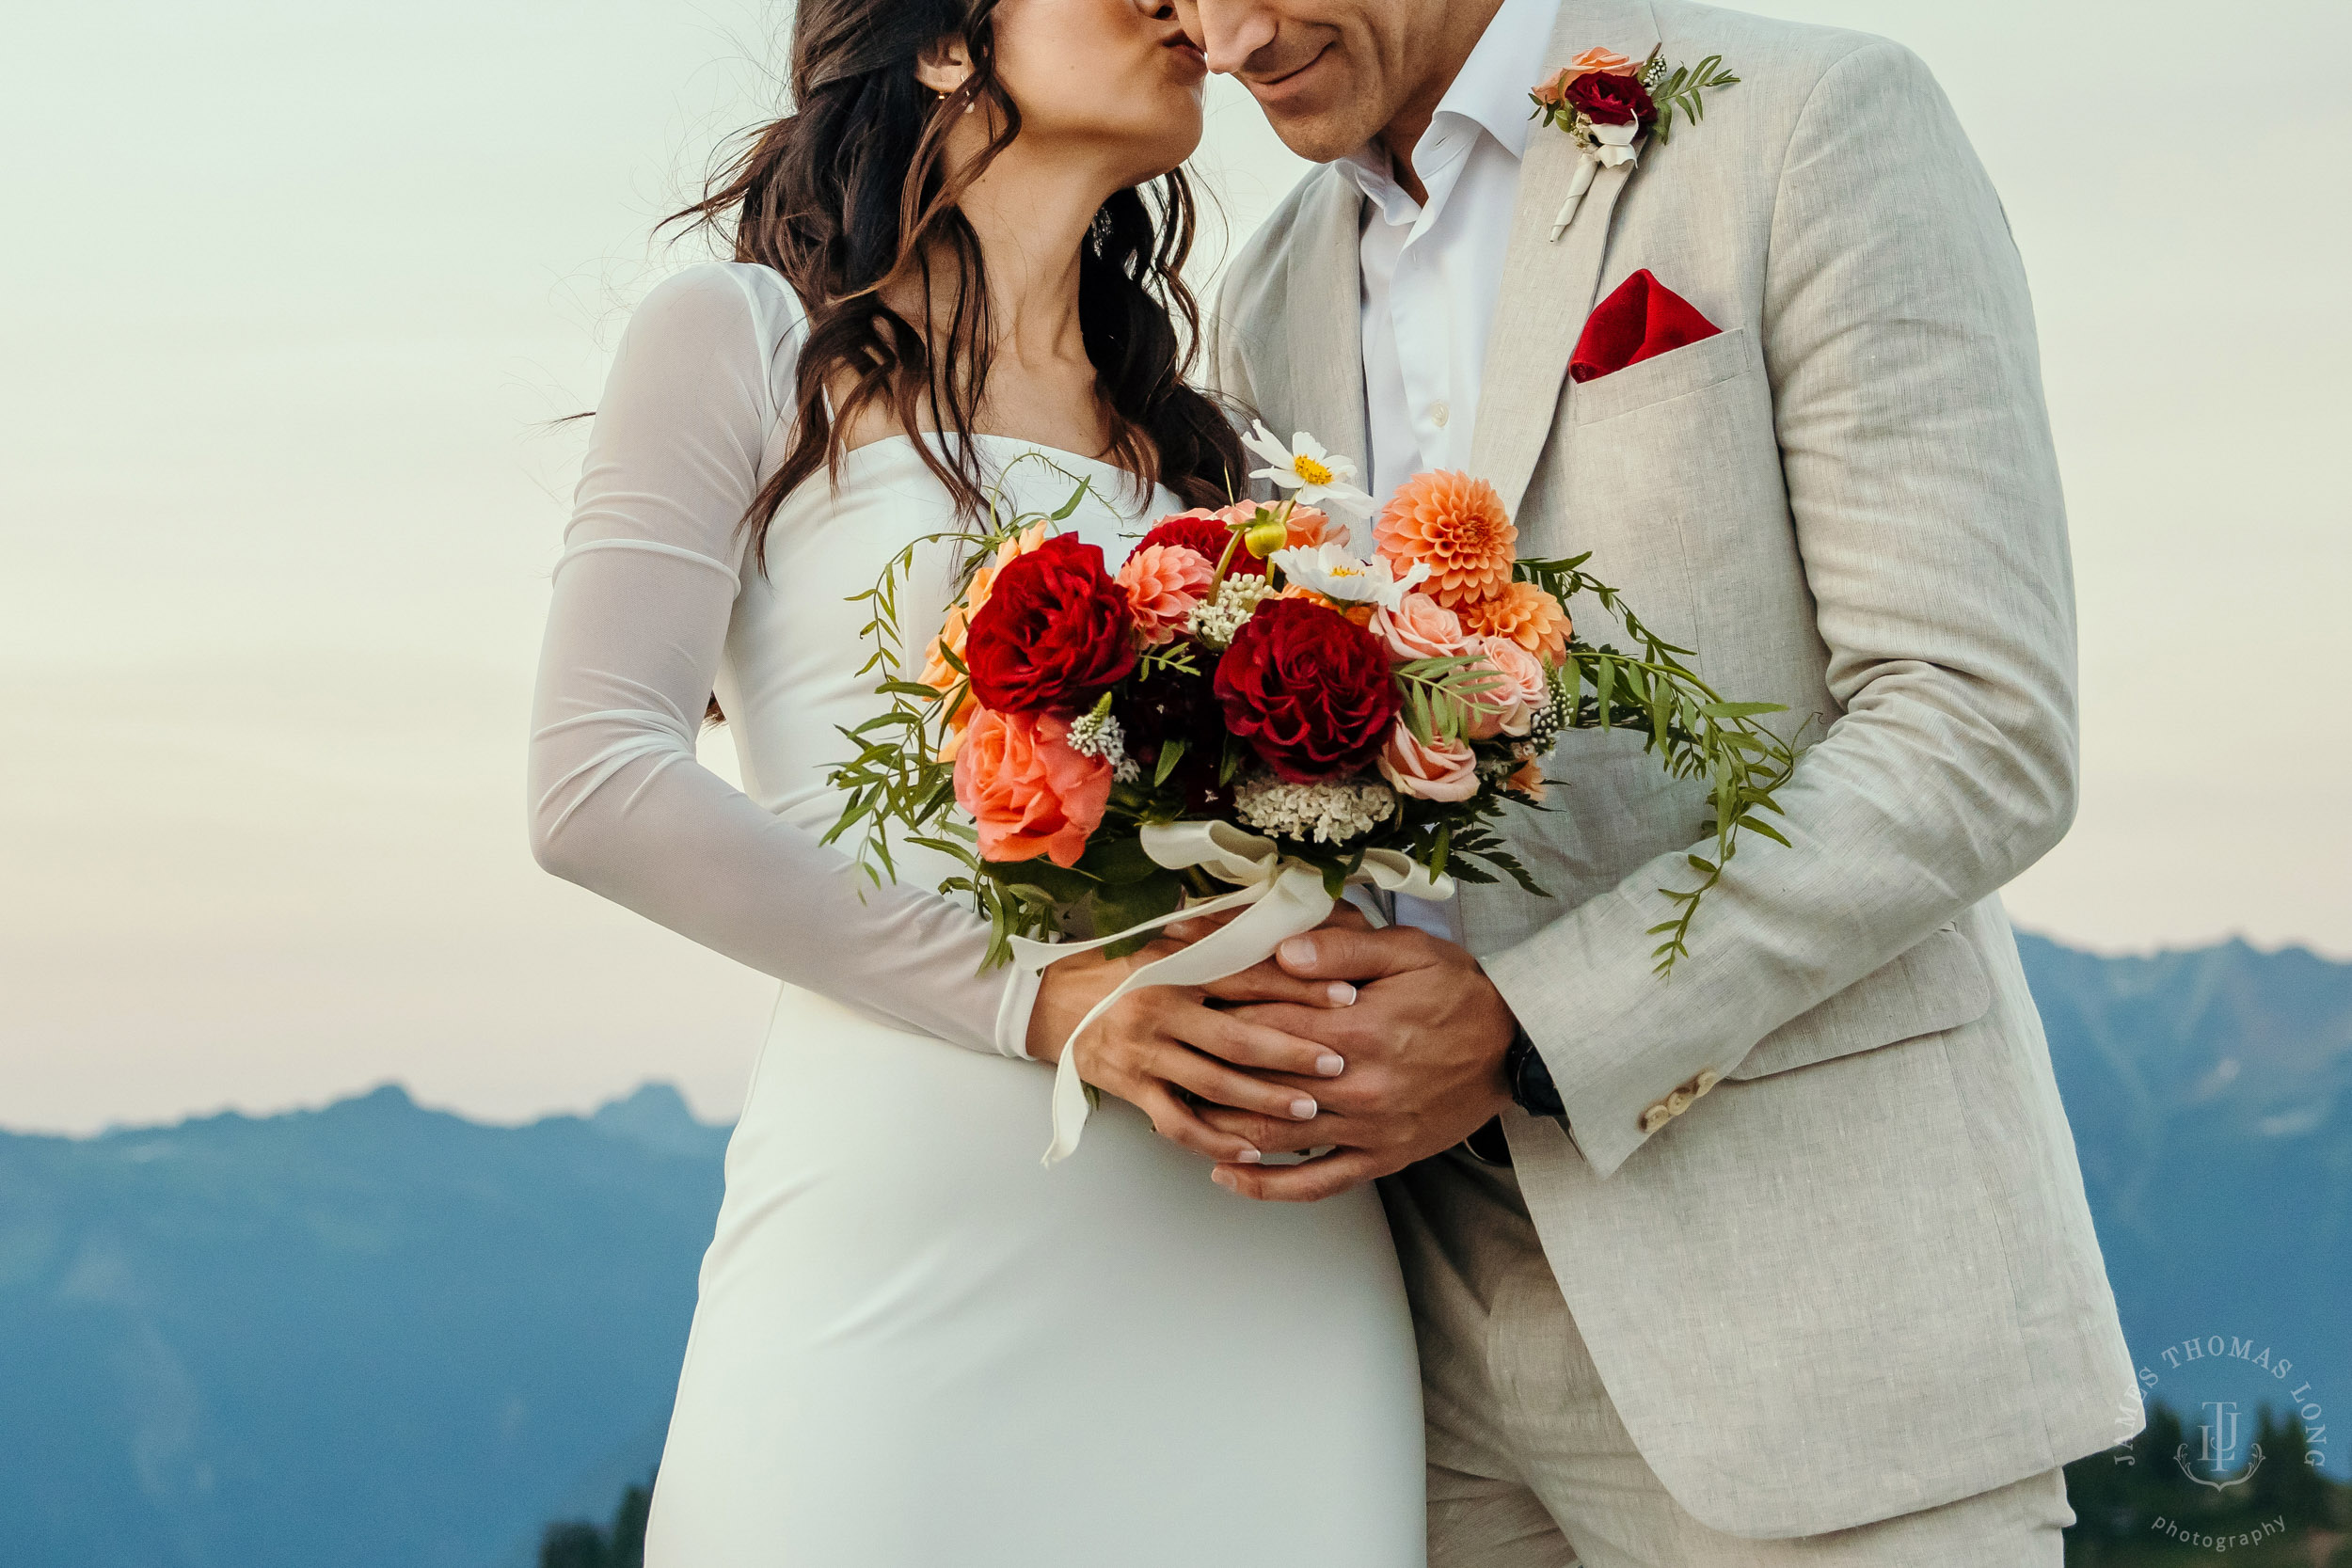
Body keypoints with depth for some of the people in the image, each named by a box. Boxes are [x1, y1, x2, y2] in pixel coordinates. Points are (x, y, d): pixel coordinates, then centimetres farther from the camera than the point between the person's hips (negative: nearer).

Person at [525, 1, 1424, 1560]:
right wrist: (1039, 999, -15)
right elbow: (599, 786, -7)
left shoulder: (1196, 442, 20)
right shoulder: (751, 337, 5)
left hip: (1258, 1247, 5)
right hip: (905, 1242, -4)